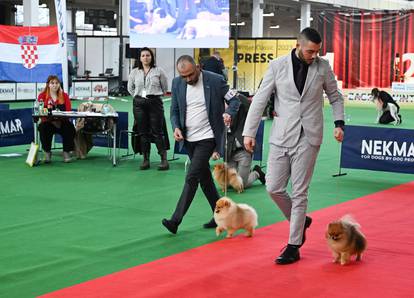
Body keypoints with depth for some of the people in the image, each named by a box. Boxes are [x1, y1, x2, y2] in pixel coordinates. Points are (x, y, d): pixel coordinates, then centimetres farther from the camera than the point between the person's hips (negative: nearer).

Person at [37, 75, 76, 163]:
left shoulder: (64, 96, 10)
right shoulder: (42, 96, 5)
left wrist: (60, 119, -20)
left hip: (62, 122, 1)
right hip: (47, 122, -1)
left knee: (69, 128, -30)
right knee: (44, 128, -34)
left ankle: (66, 152, -13)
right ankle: (47, 152, -14)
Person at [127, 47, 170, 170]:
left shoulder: (158, 71, 0)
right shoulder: (134, 72, 7)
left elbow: (165, 87, 9)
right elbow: (130, 88, 19)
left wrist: (156, 95, 9)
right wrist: (138, 97, 12)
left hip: (155, 103, -3)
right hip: (139, 104, 3)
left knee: (157, 131, -5)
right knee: (143, 132, 5)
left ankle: (164, 159, -2)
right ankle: (146, 159, 10)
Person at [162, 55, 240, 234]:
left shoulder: (215, 81, -11)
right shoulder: (177, 83, 1)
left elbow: (234, 99, -2)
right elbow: (174, 110, 8)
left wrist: (229, 113, -23)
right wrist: (176, 127, -10)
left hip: (207, 138, -6)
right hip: (189, 139, 6)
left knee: (192, 177, -12)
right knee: (204, 178, 14)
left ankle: (176, 220, -11)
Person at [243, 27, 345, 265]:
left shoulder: (323, 67, 2)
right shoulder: (278, 66, -1)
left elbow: (335, 97, 14)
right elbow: (260, 100, 1)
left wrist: (339, 123, 0)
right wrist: (249, 132, -3)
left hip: (308, 138, -1)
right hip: (281, 136, 1)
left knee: (299, 192, -1)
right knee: (274, 188, 0)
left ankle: (293, 247, 8)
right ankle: (300, 221, 27)